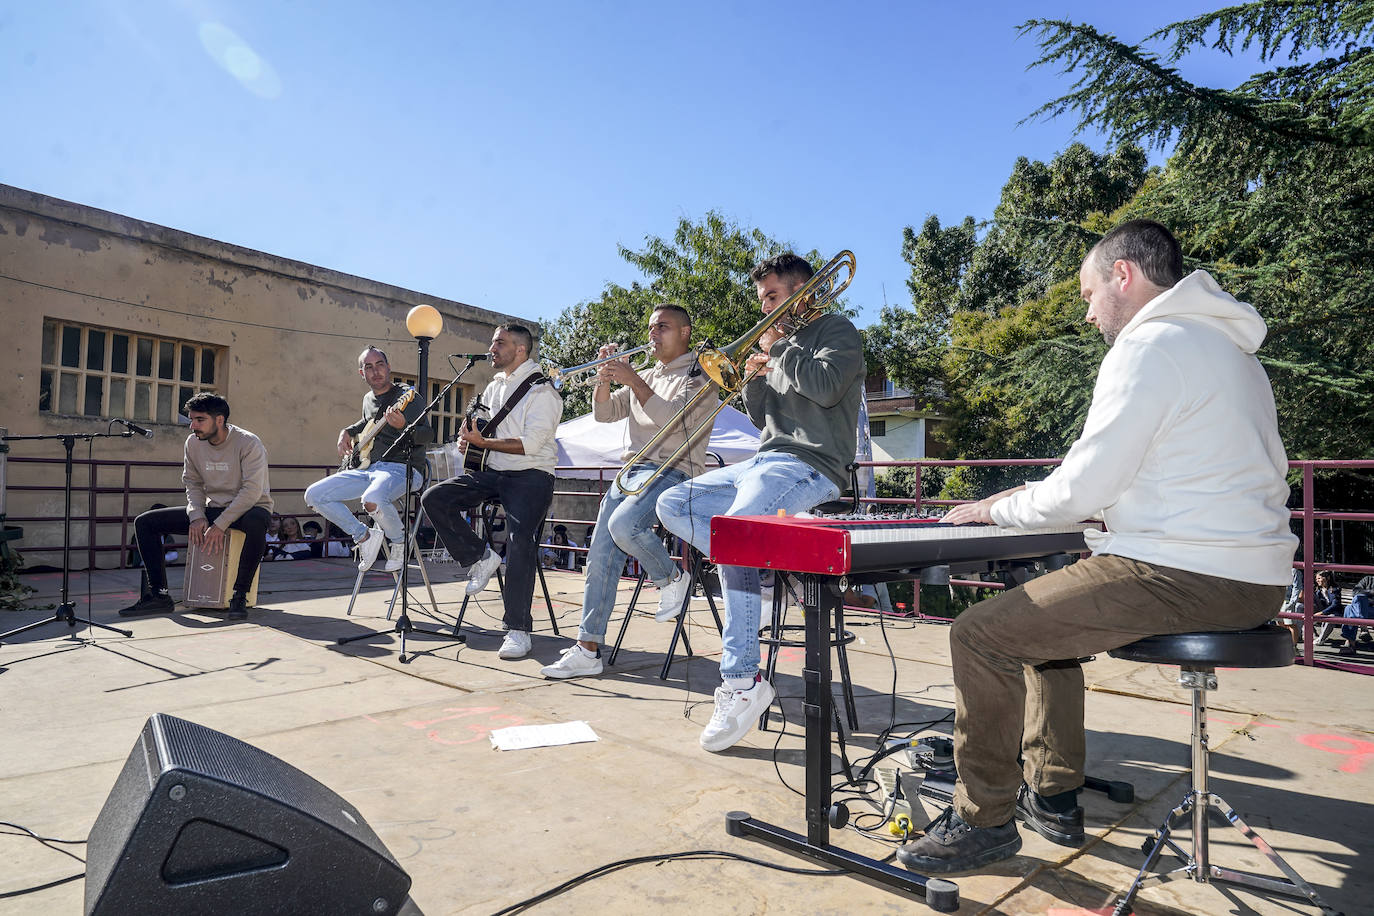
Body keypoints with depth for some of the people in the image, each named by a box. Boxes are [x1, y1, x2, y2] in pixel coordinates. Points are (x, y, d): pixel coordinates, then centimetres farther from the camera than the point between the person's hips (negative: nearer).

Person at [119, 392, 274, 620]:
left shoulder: (248, 443, -18)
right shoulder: (193, 443, 2)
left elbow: (252, 491, -24)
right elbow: (193, 484, 9)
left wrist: (220, 525, -27)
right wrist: (197, 517, -9)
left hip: (247, 508, -6)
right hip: (213, 508, 7)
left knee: (256, 522, -44)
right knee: (144, 522, -3)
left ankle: (239, 596, -30)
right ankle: (159, 595, -1)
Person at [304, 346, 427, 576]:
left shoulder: (406, 397, -7)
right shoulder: (368, 399, 16)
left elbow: (427, 435, -20)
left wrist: (403, 426, -40)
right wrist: (347, 432, 21)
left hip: (402, 468, -8)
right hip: (367, 468, 8)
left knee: (373, 500, -40)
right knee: (314, 495, -2)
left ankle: (399, 541, -10)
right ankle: (364, 536, 5)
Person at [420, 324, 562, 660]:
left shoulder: (541, 390, -8)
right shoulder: (495, 385, 18)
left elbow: (531, 443, -19)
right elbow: (478, 423, 32)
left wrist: (482, 442, -16)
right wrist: (468, 435, 8)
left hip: (530, 475, -8)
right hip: (491, 472, 8)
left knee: (520, 539, -26)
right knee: (434, 497, -11)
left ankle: (518, 629, -18)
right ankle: (480, 557, 2)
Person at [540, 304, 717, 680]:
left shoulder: (698, 373, 2)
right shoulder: (646, 376, 24)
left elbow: (670, 417, -15)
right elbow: (604, 413, 16)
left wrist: (632, 380, -15)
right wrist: (605, 378, 0)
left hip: (672, 470, -7)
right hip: (631, 470, 7)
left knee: (624, 524, -33)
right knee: (600, 556, -5)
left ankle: (671, 579, -5)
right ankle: (588, 649, -1)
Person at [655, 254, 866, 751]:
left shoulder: (836, 331, 2)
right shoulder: (780, 342, 26)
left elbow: (826, 387, -18)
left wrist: (779, 348, -5)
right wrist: (756, 378, 4)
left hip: (810, 464, -9)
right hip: (766, 459, 9)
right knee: (673, 504, -2)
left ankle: (741, 684, -29)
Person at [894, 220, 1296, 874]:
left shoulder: (1150, 344, -13)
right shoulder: (1227, 343, 20)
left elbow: (1083, 487, -19)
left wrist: (997, 508, -1)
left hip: (1186, 576, -11)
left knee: (980, 635, -10)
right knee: (1039, 612, 24)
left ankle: (984, 820, 5)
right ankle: (1052, 797, 28)